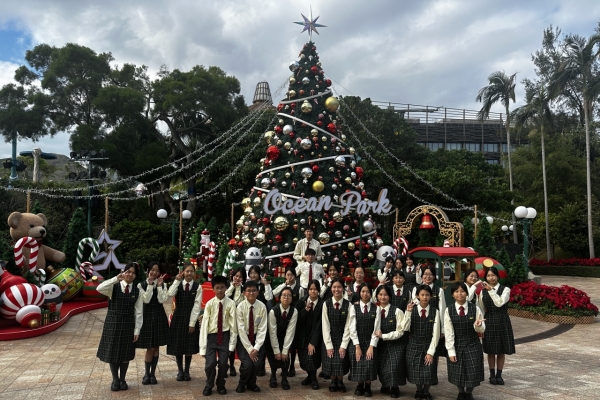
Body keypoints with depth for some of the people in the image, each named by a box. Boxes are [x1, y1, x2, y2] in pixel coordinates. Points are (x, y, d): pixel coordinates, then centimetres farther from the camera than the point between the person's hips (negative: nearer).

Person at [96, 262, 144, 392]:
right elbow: (99, 288, -28)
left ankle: (122, 380, 27)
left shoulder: (137, 291, -1)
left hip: (128, 325, 1)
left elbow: (139, 312, 0)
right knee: (112, 352, 7)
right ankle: (115, 380, 25)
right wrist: (116, 278, -32)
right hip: (112, 323, -1)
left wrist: (137, 330, -3)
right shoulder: (114, 286, -6)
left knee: (125, 353, 9)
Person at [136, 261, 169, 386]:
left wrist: (159, 285, -16)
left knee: (156, 347, 8)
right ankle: (147, 374, 16)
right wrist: (150, 284, -20)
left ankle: (153, 373, 19)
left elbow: (162, 300, -11)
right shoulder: (141, 285, -4)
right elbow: (146, 300, -16)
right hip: (147, 317, -2)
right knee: (150, 348, -1)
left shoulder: (163, 285, 2)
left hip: (159, 317, 2)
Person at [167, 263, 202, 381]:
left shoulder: (198, 287, -4)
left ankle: (187, 371, 20)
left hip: (191, 319, -1)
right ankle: (180, 371, 21)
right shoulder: (178, 284, 0)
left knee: (189, 347, 5)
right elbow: (171, 294, -22)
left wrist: (192, 323, -11)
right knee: (178, 346, 6)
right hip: (178, 318, 1)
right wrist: (177, 280, -20)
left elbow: (197, 306, -7)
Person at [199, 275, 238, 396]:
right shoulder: (209, 304, -8)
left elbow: (233, 324, -6)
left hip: (225, 336, 0)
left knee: (223, 363, -2)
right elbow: (204, 324, -8)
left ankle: (220, 385, 27)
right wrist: (203, 347, -9)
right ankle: (209, 385, 20)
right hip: (211, 336, 0)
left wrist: (232, 343, -7)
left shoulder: (231, 303, -9)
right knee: (210, 363, -9)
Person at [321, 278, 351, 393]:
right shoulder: (326, 304, -5)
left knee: (341, 363, -5)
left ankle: (340, 381, 21)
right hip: (329, 340, 1)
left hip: (343, 339, -1)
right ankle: (333, 381, 27)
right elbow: (325, 326, -6)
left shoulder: (348, 305, -7)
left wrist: (343, 345, -12)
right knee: (331, 363, 2)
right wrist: (329, 345, -11)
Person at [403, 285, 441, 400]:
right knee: (415, 372, 8)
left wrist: (430, 352, -11)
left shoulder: (435, 312, -7)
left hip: (429, 347, 0)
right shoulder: (411, 309, -5)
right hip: (413, 347, 1)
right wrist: (408, 312, -27)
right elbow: (405, 328, -16)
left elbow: (436, 334, -7)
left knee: (429, 372, 0)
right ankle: (419, 391, 35)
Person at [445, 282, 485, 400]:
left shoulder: (475, 309, -8)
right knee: (457, 373, 9)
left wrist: (478, 325, -27)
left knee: (472, 373, 2)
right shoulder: (449, 311, -9)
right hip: (456, 346, 0)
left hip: (473, 346, 0)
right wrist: (451, 351, -10)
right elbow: (448, 333, -7)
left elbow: (482, 330, -4)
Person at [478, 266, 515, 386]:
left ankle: (499, 375, 18)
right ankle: (492, 375, 20)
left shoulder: (505, 289, -3)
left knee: (501, 350, 6)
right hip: (489, 321, 1)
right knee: (491, 350, 8)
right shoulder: (483, 291, 5)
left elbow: (500, 303, -21)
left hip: (502, 321, -1)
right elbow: (481, 309, 9)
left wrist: (491, 290, -25)